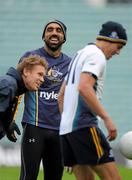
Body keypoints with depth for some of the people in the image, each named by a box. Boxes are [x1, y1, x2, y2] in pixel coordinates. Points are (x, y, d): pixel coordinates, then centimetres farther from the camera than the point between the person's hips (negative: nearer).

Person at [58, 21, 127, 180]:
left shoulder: (80, 55, 24)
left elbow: (61, 96, 27)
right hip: (83, 125, -10)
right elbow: (84, 88, -22)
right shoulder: (96, 55, -6)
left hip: (65, 128, 10)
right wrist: (107, 118, -23)